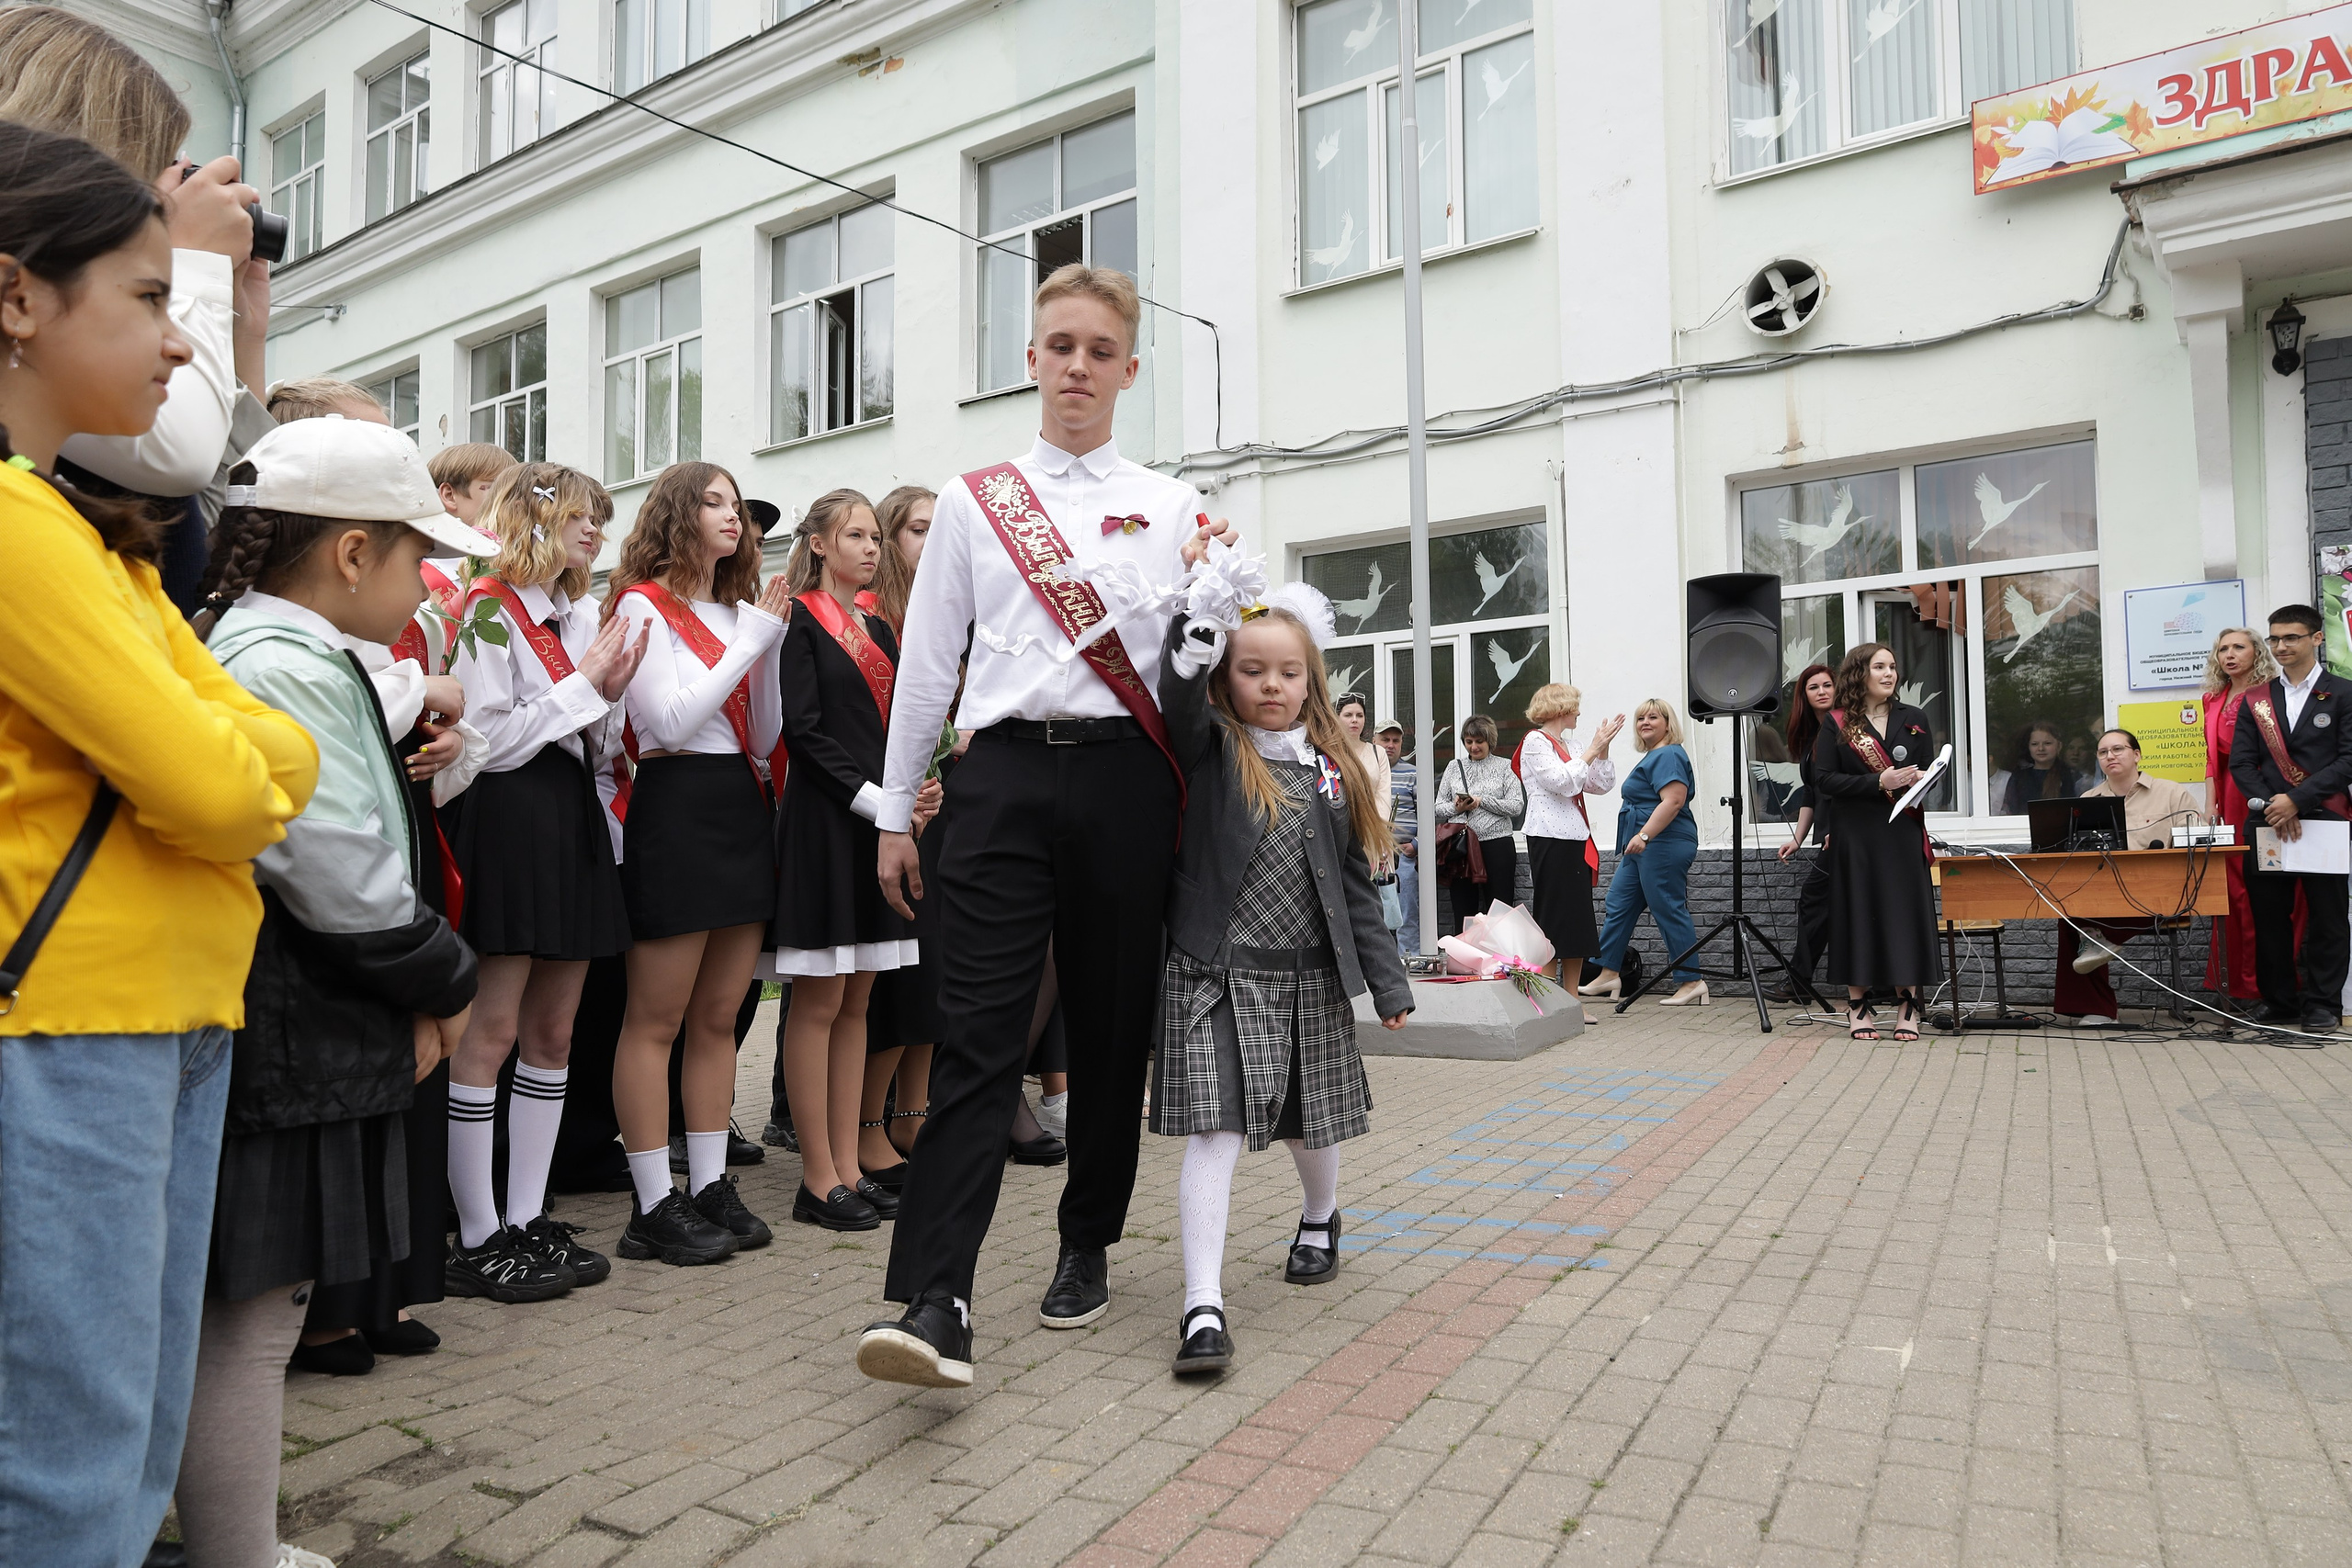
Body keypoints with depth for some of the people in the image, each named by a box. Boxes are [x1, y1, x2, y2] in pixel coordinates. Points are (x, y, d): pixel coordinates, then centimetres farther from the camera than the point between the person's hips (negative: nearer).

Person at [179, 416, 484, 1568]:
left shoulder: (257, 646, 14)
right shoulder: (287, 668, -19)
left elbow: (357, 851, 15)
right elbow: (350, 889, -22)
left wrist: (414, 996, 7)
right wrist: (445, 987, -5)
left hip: (297, 1038, 10)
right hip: (284, 1052, -10)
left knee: (250, 1315, 19)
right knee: (250, 1320, 1)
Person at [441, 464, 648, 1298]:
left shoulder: (585, 616, 16)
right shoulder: (486, 610, -5)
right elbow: (487, 742, -13)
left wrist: (612, 692, 1)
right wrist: (584, 685, -9)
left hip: (574, 819, 8)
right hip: (507, 817, -8)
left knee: (554, 1031, 9)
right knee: (492, 1029, -4)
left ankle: (527, 1218, 18)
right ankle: (478, 1240, 5)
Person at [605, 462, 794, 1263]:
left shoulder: (740, 610, 17)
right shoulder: (643, 606, -2)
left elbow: (764, 737, 13)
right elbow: (672, 722, -15)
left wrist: (770, 644, 1)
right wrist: (752, 640, -10)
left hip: (746, 808, 7)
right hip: (678, 807, -7)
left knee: (719, 1017, 10)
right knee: (656, 1019, -1)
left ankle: (710, 1186, 18)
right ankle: (653, 1207, 6)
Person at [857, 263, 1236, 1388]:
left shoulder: (1170, 506, 13)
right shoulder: (972, 501, 13)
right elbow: (927, 664, 13)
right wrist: (894, 812, 12)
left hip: (1124, 779, 1)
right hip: (1006, 776, -1)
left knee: (1111, 1028, 6)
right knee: (979, 1036, -10)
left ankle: (1087, 1248, 24)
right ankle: (936, 1301, -11)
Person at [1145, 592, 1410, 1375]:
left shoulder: (1334, 767, 7)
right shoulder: (1209, 749, -2)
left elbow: (1354, 886, 8)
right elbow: (1179, 689, -24)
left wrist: (1388, 984, 7)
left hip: (1310, 981, 4)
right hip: (1215, 978, -3)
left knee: (1311, 1125, 19)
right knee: (1215, 1130, -11)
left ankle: (1319, 1220, 49)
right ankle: (1204, 1306, -5)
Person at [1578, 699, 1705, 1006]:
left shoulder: (1668, 755, -12)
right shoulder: (1653, 756, 21)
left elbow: (1674, 800, -24)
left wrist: (1643, 835, -28)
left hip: (1662, 846, -11)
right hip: (1641, 849, 11)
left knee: (1669, 911, -6)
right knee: (1618, 907, 11)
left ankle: (1692, 983, 0)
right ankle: (1608, 974, 17)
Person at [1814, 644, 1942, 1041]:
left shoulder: (1914, 720, 11)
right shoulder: (1836, 724, 2)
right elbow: (1824, 780, -6)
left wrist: (1918, 780, -12)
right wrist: (1879, 782, -16)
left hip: (1903, 832, 2)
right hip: (1854, 833, -2)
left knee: (1905, 908, 0)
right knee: (1858, 911, 0)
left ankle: (1908, 1006, 7)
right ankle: (1858, 1006, 7)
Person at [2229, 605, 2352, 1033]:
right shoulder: (2256, 700, 13)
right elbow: (2240, 761, 6)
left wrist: (2296, 800, -15)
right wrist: (2268, 805, -10)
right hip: (2267, 822, 3)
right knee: (2268, 915, 3)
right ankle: (2279, 1002, 12)